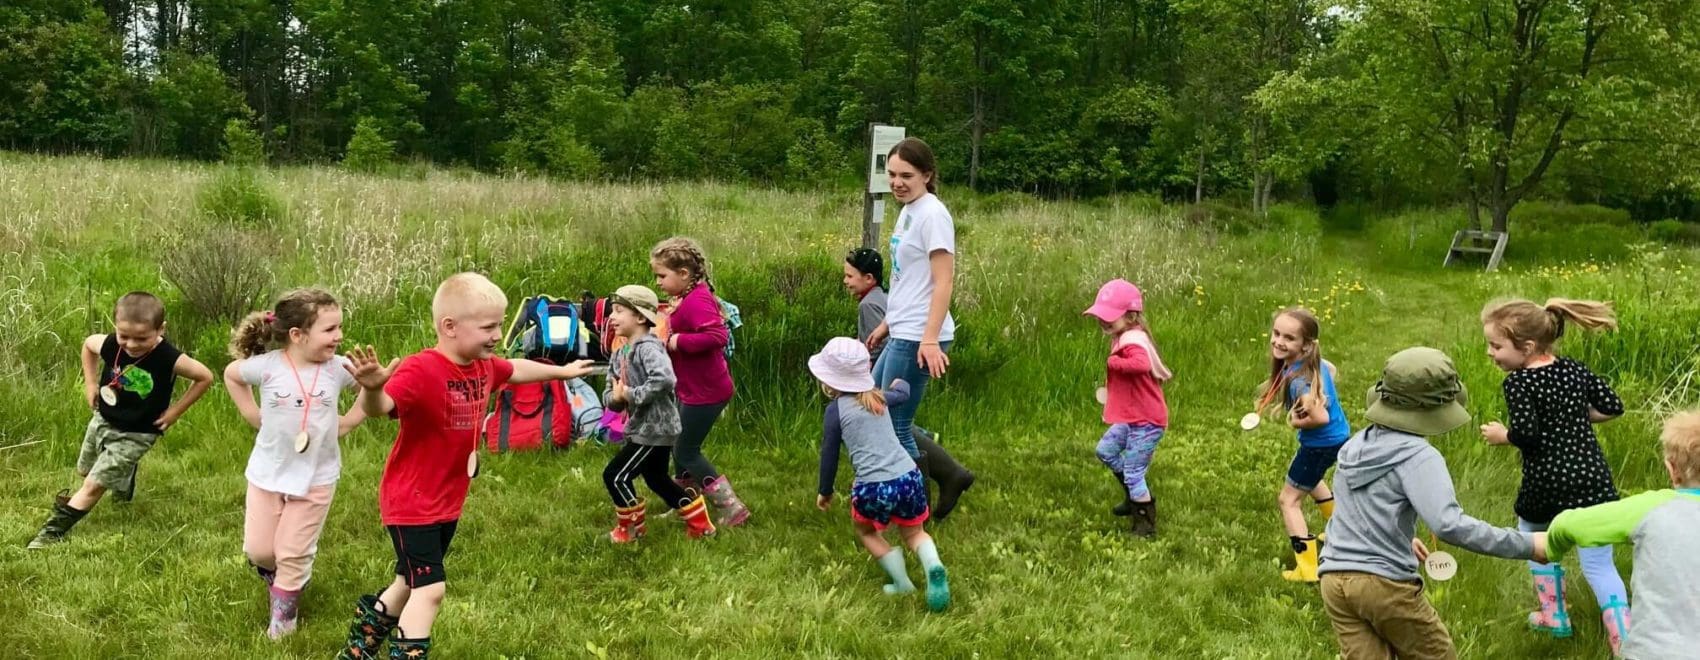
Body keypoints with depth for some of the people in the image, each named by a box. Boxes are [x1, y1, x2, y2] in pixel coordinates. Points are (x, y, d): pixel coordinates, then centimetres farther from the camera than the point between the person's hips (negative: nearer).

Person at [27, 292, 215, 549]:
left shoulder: (169, 359, -30)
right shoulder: (109, 345, -19)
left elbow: (206, 377, -17)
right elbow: (88, 343, 6)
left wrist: (175, 411, -16)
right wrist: (90, 384, 1)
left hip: (136, 435, -5)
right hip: (103, 420, 5)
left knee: (94, 485, -4)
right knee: (85, 470, 26)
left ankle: (56, 529, 14)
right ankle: (123, 477, 54)